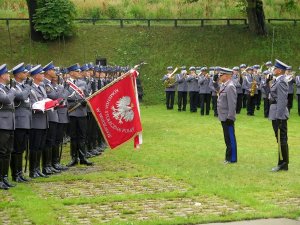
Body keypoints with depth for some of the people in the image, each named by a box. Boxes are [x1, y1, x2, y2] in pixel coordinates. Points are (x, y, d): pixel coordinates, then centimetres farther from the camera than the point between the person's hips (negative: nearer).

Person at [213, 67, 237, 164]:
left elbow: (232, 104, -22)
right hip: (223, 117, 9)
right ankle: (229, 157, 25)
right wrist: (215, 82, 17)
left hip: (228, 118, -9)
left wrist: (230, 117, -23)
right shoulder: (224, 85, 10)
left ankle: (232, 158, 7)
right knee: (227, 138, 16)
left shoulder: (230, 87, -18)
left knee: (230, 138, -1)